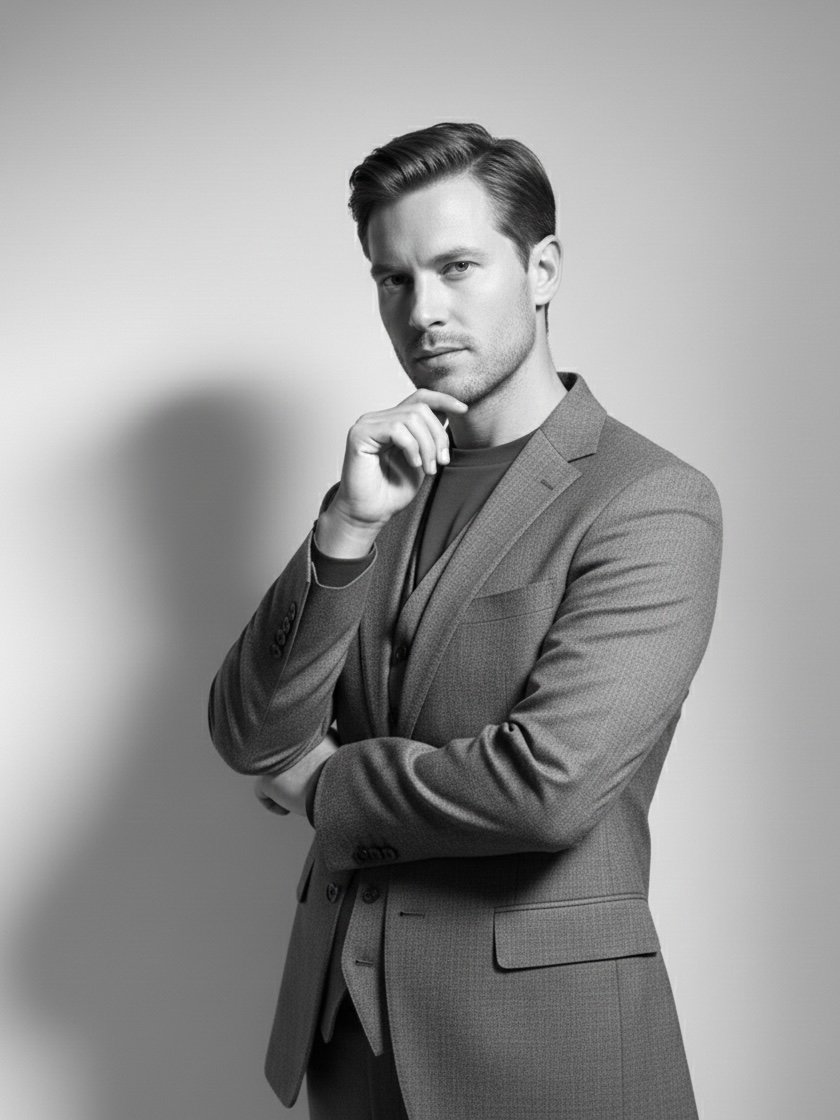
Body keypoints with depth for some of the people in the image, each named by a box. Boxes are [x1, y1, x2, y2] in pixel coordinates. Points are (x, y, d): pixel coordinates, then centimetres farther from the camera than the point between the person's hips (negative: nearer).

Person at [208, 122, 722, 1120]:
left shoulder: (652, 504, -13)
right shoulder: (386, 479, 6)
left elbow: (550, 781, -24)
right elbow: (248, 739, -3)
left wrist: (329, 783, -8)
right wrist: (347, 529, -17)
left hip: (543, 1031, -5)